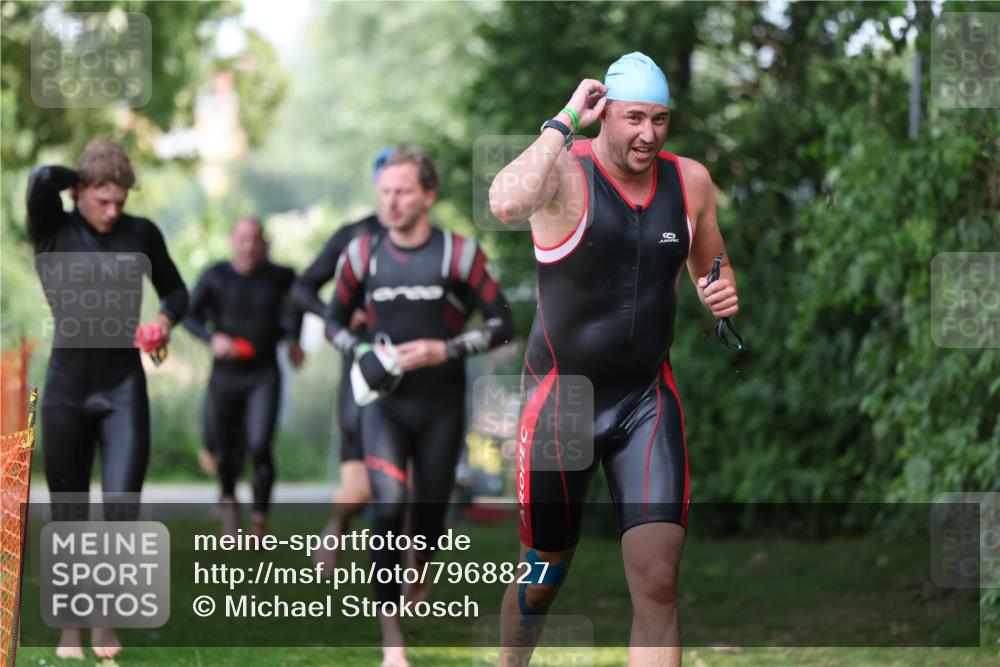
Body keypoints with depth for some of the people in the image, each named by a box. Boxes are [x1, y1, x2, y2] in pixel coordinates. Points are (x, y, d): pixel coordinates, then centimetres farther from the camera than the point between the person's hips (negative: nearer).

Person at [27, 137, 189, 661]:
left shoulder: (141, 234, 1)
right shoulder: (53, 233, -5)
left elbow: (175, 290, 15)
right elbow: (40, 180, -25)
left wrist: (167, 318, -7)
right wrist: (83, 179, -7)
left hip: (124, 387, 1)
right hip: (67, 388, 0)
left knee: (122, 508, -8)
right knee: (68, 514, 6)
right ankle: (70, 624, 19)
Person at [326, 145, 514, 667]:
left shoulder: (459, 253, -7)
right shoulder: (362, 253, -1)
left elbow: (501, 324, -4)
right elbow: (335, 321, 12)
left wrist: (446, 350, -17)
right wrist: (363, 352, -8)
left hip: (441, 404, 0)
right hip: (384, 402, 0)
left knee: (429, 510, 10)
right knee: (388, 507, -17)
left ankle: (418, 592, 45)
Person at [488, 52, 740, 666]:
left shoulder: (691, 180, 0)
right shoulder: (565, 172, -15)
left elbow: (711, 266, 19)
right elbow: (506, 203, -40)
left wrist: (723, 293, -4)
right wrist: (565, 123, -29)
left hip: (648, 398, 3)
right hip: (561, 400, -3)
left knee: (658, 583, -10)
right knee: (544, 577, 12)